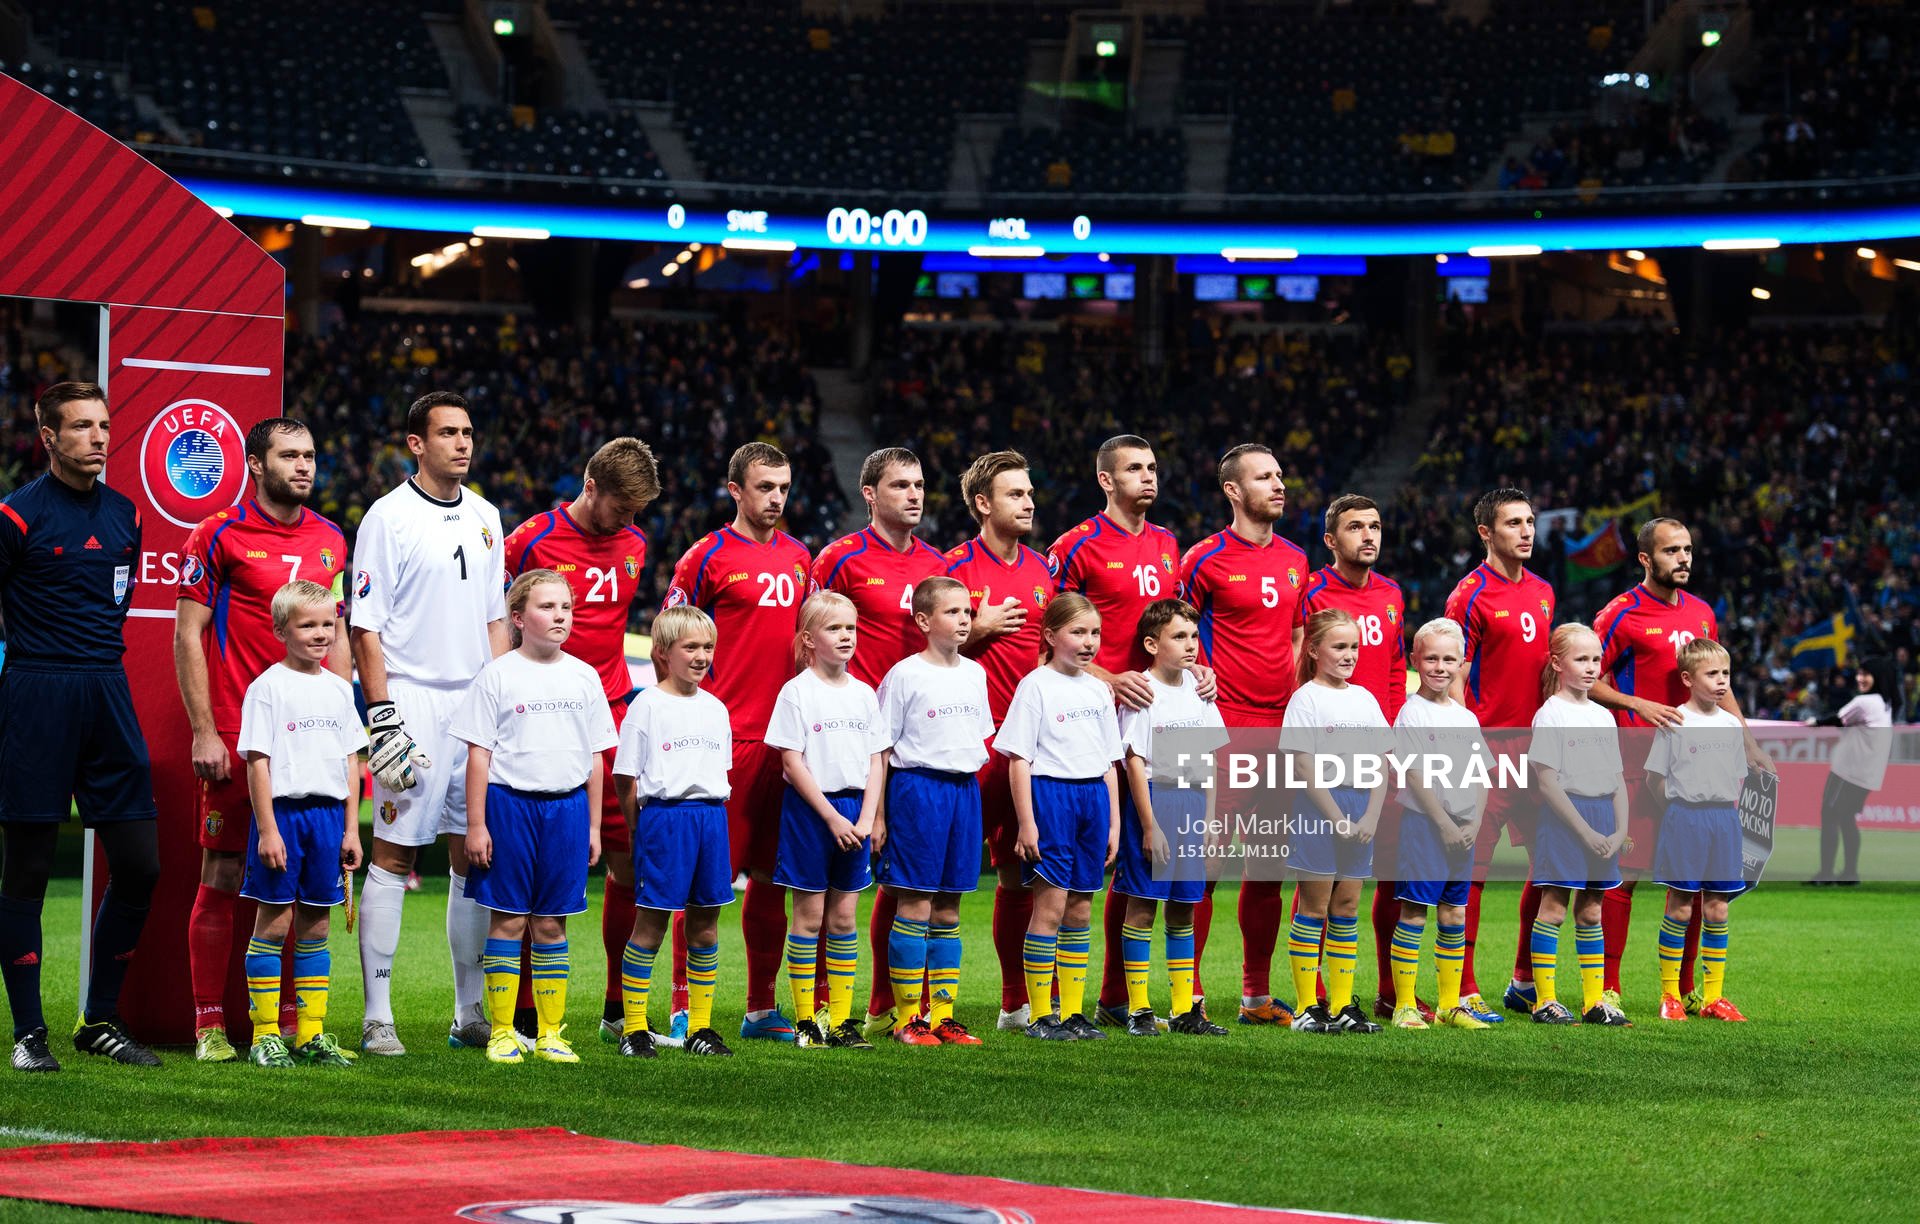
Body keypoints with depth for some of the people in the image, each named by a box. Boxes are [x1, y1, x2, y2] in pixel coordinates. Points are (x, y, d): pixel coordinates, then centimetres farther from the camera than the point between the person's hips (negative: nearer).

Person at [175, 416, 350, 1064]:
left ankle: (290, 1019, 12)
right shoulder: (220, 535, -3)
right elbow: (187, 634, -3)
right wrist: (204, 732, -9)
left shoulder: (330, 541, 12)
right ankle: (209, 1024, 3)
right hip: (236, 736, -5)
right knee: (223, 875, -2)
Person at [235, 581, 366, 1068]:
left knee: (315, 925, 8)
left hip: (328, 813, 5)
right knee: (273, 920, -2)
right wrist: (267, 828, -14)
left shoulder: (339, 689, 11)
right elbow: (258, 760, -9)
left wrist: (351, 828, 10)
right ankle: (266, 1034, 1)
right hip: (282, 810, -5)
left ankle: (312, 1033, 12)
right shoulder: (268, 687, -5)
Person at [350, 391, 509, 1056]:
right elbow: (365, 627, -9)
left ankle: (471, 1013, 16)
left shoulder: (484, 517, 13)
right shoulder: (389, 517, -7)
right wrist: (383, 718, -15)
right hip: (413, 702, -6)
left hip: (478, 704, 6)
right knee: (394, 854, -5)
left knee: (473, 856, 8)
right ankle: (377, 1017, -2)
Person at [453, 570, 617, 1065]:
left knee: (551, 924, 7)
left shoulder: (584, 677, 8)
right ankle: (501, 1032, 6)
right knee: (508, 920, 0)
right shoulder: (498, 675, -2)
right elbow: (479, 754, -3)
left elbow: (595, 758, 13)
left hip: (566, 806, 3)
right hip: (509, 803, -3)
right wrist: (476, 824, -7)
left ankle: (551, 1033, 12)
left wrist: (593, 825, 10)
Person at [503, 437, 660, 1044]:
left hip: (613, 718, 5)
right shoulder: (533, 539, -6)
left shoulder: (634, 545, 11)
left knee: (630, 858, 2)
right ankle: (524, 1013, 3)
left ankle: (619, 1009, 13)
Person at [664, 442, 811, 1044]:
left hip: (785, 738, 6)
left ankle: (761, 1009, 16)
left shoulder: (798, 557, 14)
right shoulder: (707, 556, -4)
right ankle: (685, 1010, 0)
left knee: (772, 877, 9)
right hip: (725, 739, -6)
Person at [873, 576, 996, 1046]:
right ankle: (908, 1018, 0)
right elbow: (881, 748, -5)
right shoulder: (905, 675, -7)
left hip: (965, 788, 6)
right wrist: (877, 815, -8)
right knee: (915, 906, -4)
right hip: (918, 785, -6)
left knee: (948, 908, 8)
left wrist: (973, 793, 15)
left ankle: (943, 1016, 12)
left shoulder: (975, 673, 11)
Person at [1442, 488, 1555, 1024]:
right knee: (1473, 870, -3)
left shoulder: (1542, 592, 14)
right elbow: (1454, 679, -10)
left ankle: (1526, 982, 19)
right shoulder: (1471, 595, -7)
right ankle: (1463, 991, 2)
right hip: (1488, 748, -7)